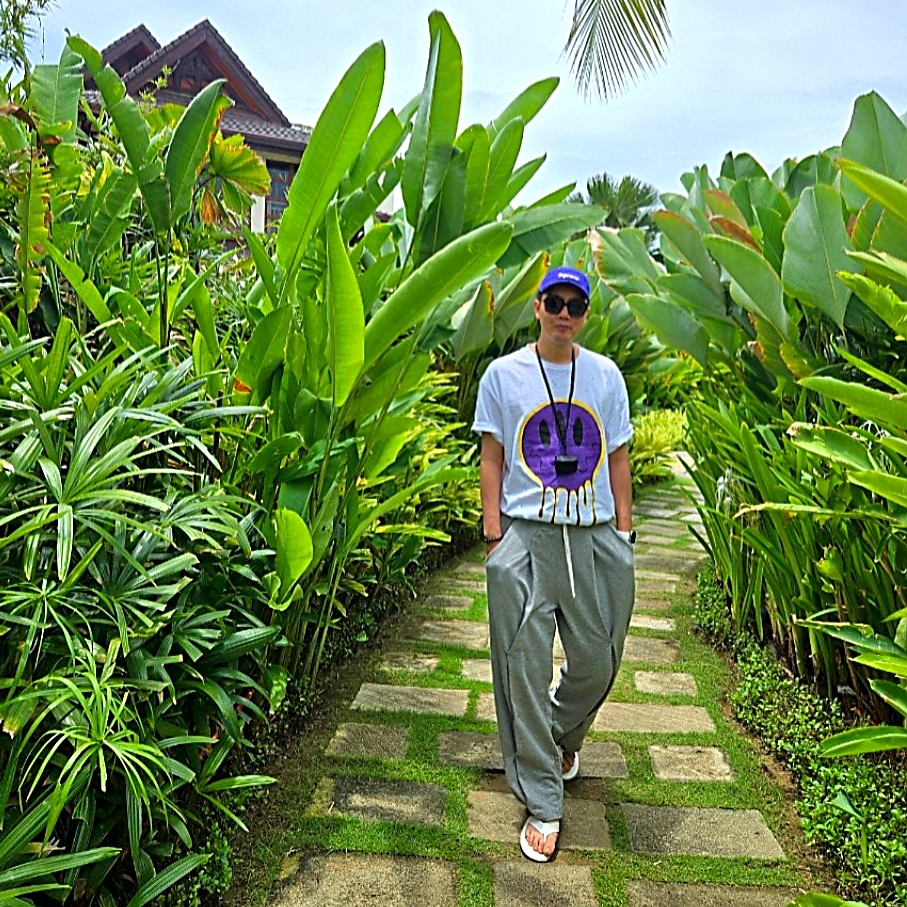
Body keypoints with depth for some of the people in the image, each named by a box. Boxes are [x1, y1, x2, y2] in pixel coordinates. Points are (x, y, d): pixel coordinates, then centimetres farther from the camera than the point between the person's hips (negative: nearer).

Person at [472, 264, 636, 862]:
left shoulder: (606, 375, 9)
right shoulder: (503, 375, 4)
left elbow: (618, 456, 12)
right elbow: (492, 459, 4)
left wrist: (624, 530, 7)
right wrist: (493, 531, -3)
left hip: (596, 535, 2)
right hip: (525, 537, -2)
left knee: (597, 658, 8)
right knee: (525, 664, -2)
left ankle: (564, 736, 41)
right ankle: (543, 805, 10)